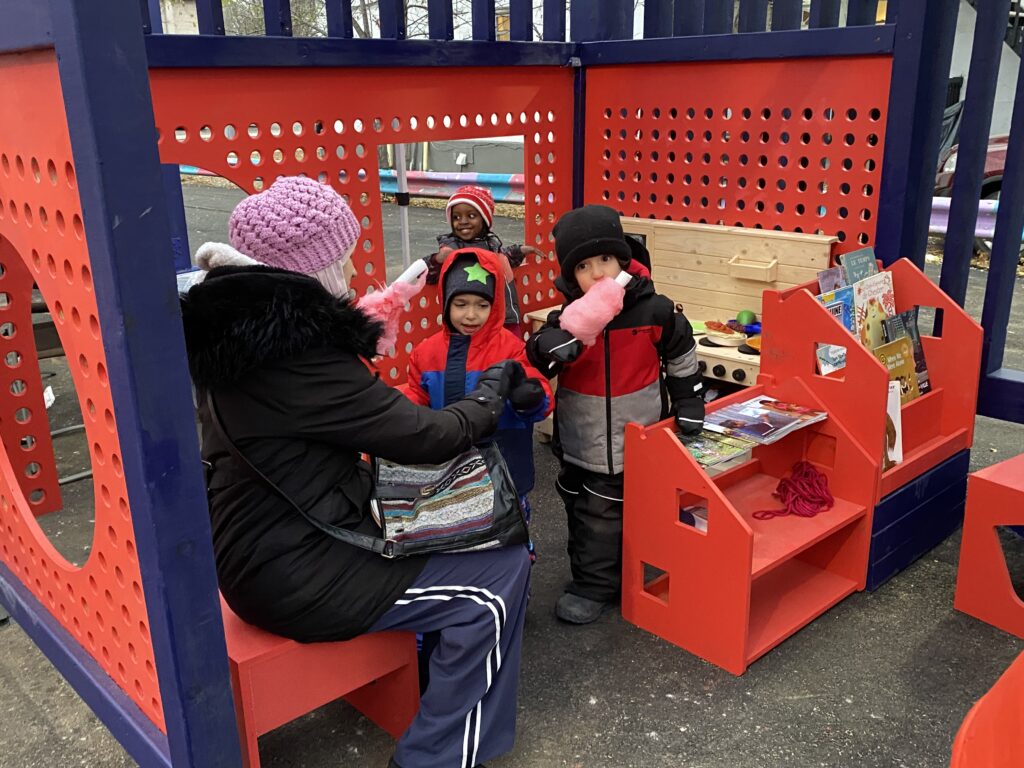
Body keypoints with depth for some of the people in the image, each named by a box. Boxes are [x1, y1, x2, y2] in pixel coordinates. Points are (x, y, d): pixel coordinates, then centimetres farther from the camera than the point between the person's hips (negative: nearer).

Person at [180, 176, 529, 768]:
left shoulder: (239, 328, 1)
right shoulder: (300, 355, -27)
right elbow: (428, 437, -19)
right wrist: (493, 391, -2)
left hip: (260, 548, 10)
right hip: (297, 580, -10)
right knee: (502, 578, -7)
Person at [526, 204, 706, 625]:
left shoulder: (653, 311, -12)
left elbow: (681, 356, 4)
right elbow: (535, 362, -15)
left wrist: (688, 404, 7)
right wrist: (548, 347, -37)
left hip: (637, 443, -2)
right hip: (583, 444, 2)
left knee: (604, 517, 10)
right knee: (584, 513, 16)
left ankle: (594, 586, 25)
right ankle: (592, 579, 35)